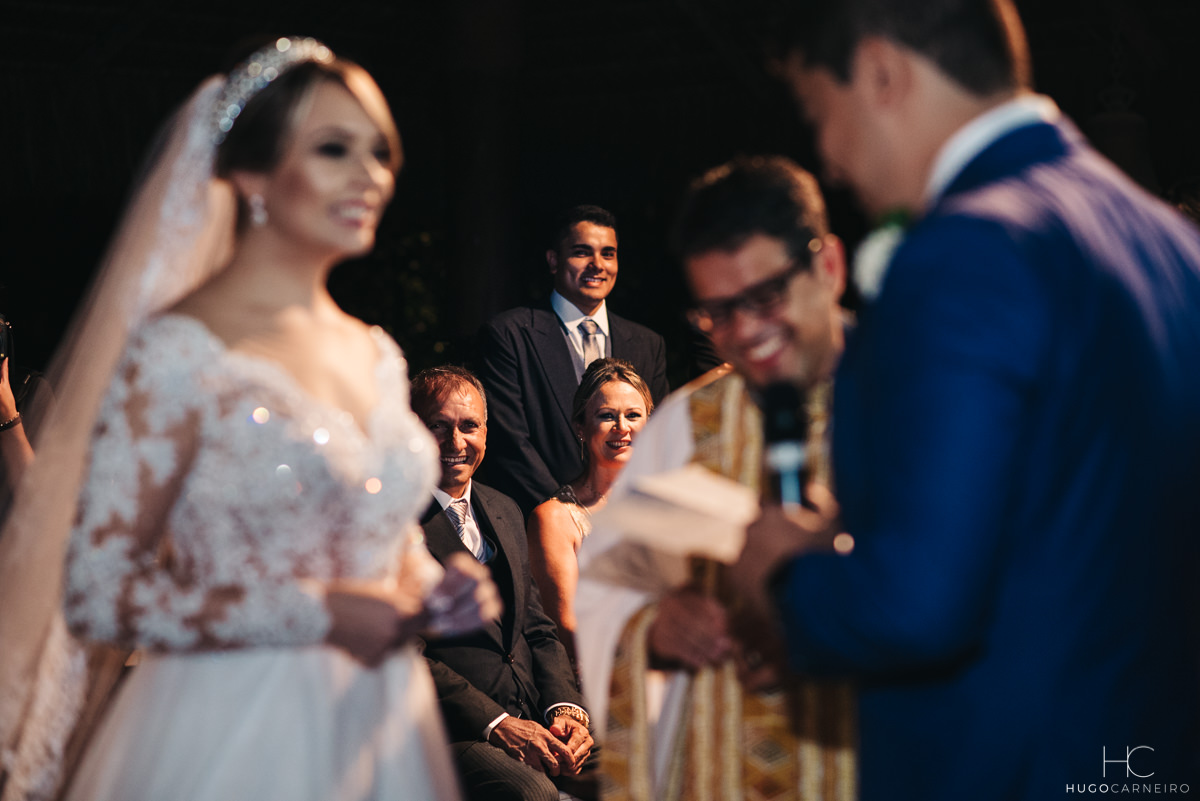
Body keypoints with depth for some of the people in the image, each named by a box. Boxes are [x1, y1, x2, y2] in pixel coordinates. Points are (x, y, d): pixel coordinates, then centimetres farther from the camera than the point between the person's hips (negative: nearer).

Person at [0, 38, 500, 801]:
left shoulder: (377, 357, 9)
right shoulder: (179, 351, -12)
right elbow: (99, 592, -16)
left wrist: (436, 590, -1)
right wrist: (318, 614, -18)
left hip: (380, 729, 7)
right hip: (233, 734, -6)